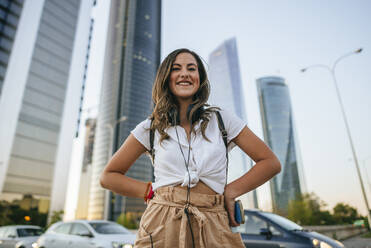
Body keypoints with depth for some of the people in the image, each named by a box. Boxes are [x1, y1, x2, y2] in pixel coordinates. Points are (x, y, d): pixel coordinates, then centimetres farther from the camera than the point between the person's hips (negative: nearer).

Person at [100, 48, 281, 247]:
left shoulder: (221, 119, 2)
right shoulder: (151, 127, 3)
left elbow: (271, 163, 5)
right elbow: (108, 177, 9)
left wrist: (230, 191, -4)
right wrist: (152, 191, -3)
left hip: (213, 230, 1)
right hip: (161, 228, 0)